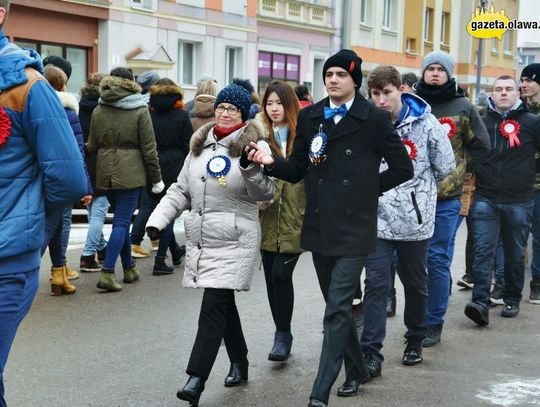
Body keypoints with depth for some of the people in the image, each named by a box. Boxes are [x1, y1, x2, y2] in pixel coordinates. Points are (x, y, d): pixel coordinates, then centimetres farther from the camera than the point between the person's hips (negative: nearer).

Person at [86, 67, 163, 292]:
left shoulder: (98, 111, 3)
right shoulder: (140, 111, -7)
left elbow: (92, 146, 7)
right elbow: (148, 148, -7)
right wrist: (156, 178, 0)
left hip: (106, 172, 5)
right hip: (130, 172, -4)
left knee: (122, 219, 18)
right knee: (122, 222, -4)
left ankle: (129, 268, 27)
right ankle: (107, 273, -12)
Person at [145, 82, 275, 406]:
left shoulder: (254, 145, -4)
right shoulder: (200, 143, 14)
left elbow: (266, 192, -13)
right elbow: (181, 190, 19)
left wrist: (250, 167, -30)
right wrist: (158, 219, 9)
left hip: (235, 242, -6)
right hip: (200, 240, 6)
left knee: (214, 305, -11)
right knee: (224, 304, 14)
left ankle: (196, 379, -11)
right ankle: (239, 362, 30)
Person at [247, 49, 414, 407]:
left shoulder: (375, 119, -4)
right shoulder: (309, 117, 8)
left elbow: (402, 168, 2)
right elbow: (298, 170, 8)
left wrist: (369, 189, 1)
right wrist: (272, 162, -10)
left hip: (354, 228, -5)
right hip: (319, 227, 5)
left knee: (337, 309, -8)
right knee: (337, 305, 16)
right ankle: (356, 370, 36)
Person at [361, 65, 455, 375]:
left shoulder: (425, 123, -6)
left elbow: (445, 166, 2)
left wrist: (418, 189, 9)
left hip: (415, 220, 0)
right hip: (377, 218, 0)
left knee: (415, 283, 15)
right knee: (376, 285, -4)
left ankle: (415, 341, 34)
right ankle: (371, 353, -1)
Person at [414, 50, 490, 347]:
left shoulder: (463, 107, 2)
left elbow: (480, 146, 11)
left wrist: (459, 170, 5)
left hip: (446, 197, -1)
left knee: (438, 261, 1)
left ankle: (434, 323, 12)